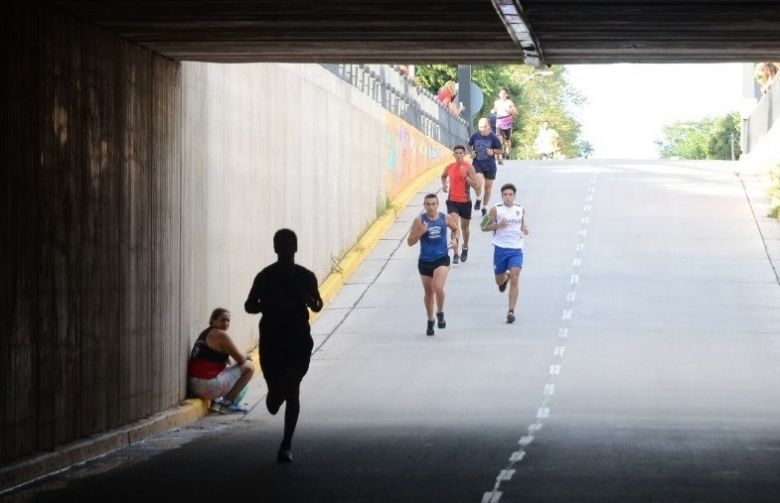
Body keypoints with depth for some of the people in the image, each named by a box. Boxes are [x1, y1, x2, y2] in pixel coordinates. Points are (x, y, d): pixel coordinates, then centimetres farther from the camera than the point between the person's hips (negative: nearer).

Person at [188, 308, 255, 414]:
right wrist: (247, 358, 15)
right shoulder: (220, 335, -10)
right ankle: (227, 403, 2)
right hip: (207, 385, -10)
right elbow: (240, 359, -9)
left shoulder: (205, 334, 18)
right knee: (249, 367, 0)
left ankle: (216, 402, 17)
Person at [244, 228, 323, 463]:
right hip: (271, 341, 0)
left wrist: (308, 299, -13)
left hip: (299, 340, 0)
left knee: (291, 390, -6)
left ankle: (286, 445, 1)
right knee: (276, 390, 2)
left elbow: (317, 306, 11)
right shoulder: (265, 277, -1)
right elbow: (249, 305, 3)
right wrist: (270, 304, -17)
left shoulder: (305, 277, 2)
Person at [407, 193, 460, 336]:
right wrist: (421, 232, -23)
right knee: (429, 292, 14)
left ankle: (440, 314, 5)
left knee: (438, 288, -21)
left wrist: (455, 239, 0)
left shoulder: (446, 218, -3)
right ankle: (430, 321, 35)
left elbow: (455, 228, 19)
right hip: (425, 261, 1)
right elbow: (410, 242, -7)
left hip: (442, 259, -1)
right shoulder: (419, 220, -8)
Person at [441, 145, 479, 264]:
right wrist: (444, 185, 3)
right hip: (452, 201, 1)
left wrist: (465, 176, -24)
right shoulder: (449, 167, -1)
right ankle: (455, 254, -14)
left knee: (464, 227, 18)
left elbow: (476, 185, -14)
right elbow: (443, 176, 22)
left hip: (465, 201, -1)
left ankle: (465, 248, 44)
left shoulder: (469, 167, -10)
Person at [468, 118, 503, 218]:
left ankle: (484, 207, 28)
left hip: (490, 165, 0)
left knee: (488, 187, 8)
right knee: (478, 183, -23)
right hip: (477, 164, 0)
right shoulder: (475, 136, -3)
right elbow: (469, 146, 15)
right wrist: (471, 152, -5)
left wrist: (493, 151, -18)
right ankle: (478, 199, 8)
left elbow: (500, 150, 1)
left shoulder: (493, 138, -8)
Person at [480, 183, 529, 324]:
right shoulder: (496, 210, -5)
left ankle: (511, 311, -15)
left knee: (515, 279, -15)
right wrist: (498, 225, -19)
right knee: (499, 281, 14)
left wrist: (525, 229, -2)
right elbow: (484, 227, -3)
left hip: (516, 250, 0)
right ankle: (505, 277, 53)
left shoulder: (520, 209, 4)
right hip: (500, 249, 0)